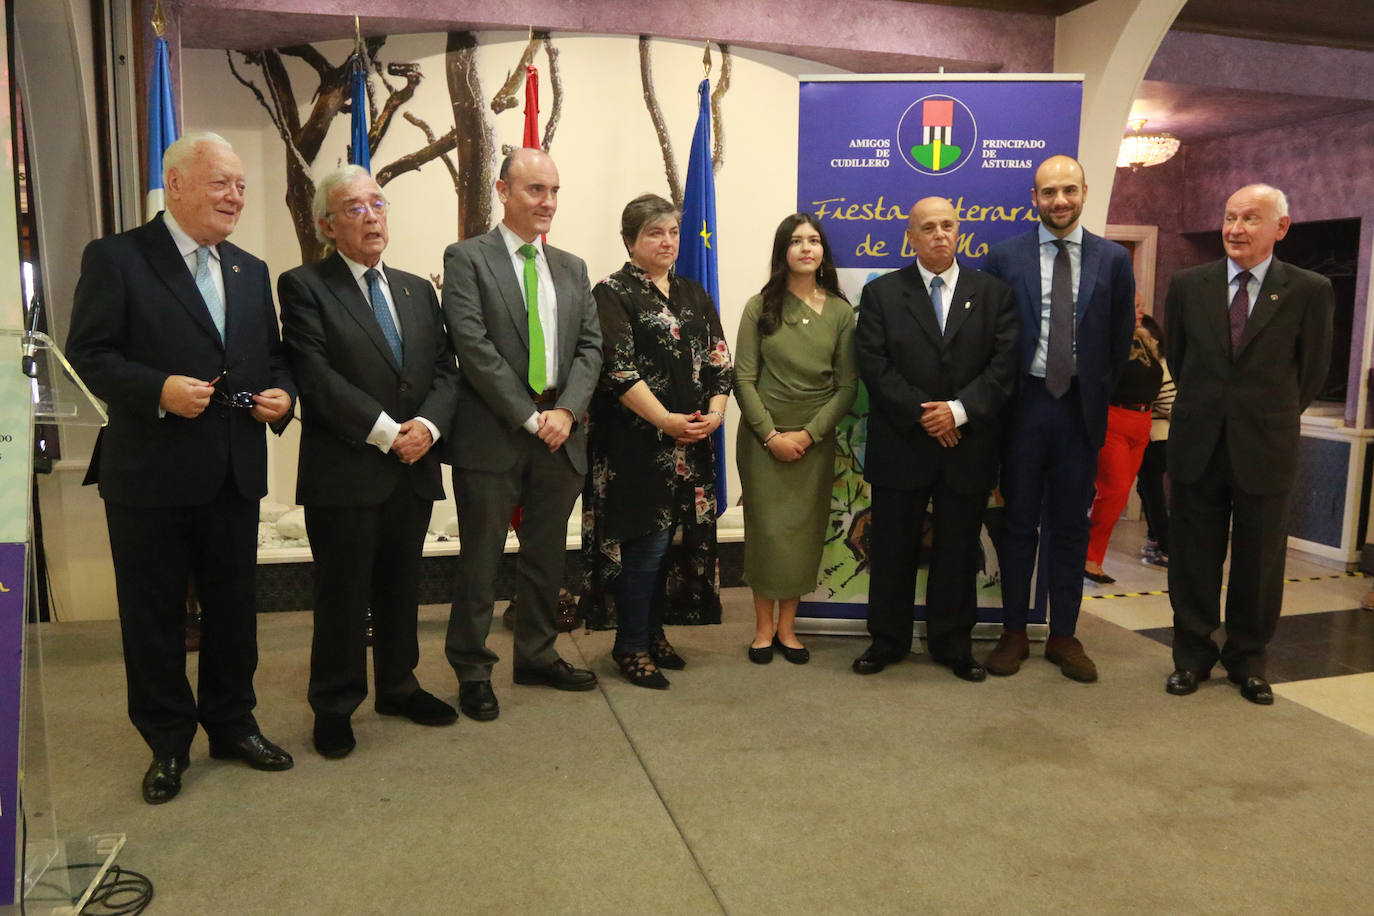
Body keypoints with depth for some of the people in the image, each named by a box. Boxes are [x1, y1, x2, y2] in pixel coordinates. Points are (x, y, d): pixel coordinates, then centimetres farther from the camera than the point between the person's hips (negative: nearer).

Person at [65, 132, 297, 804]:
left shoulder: (251, 272, 14)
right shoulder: (115, 258, -4)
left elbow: (273, 356, 18)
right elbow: (87, 356, -9)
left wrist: (282, 394, -2)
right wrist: (158, 389, -23)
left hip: (235, 472, 5)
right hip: (151, 472, -5)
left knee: (234, 608, 14)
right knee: (154, 615, 8)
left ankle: (232, 723, 31)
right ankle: (167, 743, 24)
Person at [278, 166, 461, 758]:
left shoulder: (418, 290, 15)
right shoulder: (304, 287, -3)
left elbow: (445, 371, 9)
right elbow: (316, 376, -14)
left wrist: (428, 424, -10)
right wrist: (385, 432, -17)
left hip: (413, 467, 5)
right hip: (344, 471, -5)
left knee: (401, 588, 15)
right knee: (342, 596, 4)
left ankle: (398, 687, 31)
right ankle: (334, 707, 20)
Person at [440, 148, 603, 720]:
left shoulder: (572, 269, 15)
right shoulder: (466, 259, -2)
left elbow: (590, 345, 8)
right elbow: (474, 345, -11)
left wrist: (567, 409, -8)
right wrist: (529, 417, -14)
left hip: (560, 434, 5)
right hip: (492, 434, -5)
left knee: (547, 555, 14)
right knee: (480, 559, 4)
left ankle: (537, 655, 30)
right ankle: (472, 670, 18)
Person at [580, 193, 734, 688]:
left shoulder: (694, 295, 15)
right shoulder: (612, 293, -3)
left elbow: (720, 361, 11)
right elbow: (619, 368, -13)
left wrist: (715, 413, -7)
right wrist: (667, 421, -18)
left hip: (691, 441, 6)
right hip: (636, 439, -5)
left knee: (664, 539, 10)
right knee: (646, 540, -4)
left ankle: (653, 633, 23)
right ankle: (631, 646, 10)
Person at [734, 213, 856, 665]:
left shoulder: (840, 311, 3)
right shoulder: (760, 307, 0)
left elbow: (848, 385, 1)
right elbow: (743, 378, -2)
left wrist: (808, 434, -9)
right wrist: (771, 435, -10)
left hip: (815, 440, 1)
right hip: (763, 437, -1)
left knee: (805, 531, 5)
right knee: (766, 529, 2)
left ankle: (787, 626, 18)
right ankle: (763, 626, 16)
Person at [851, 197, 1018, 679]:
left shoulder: (992, 292, 7)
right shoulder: (881, 294, 4)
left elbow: (1005, 364, -1)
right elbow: (874, 365, -6)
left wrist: (959, 410, -14)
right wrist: (922, 414, -14)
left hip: (968, 447, 1)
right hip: (900, 446, -1)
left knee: (958, 551, 9)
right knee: (892, 549, 8)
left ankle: (953, 644, 24)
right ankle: (887, 640, 23)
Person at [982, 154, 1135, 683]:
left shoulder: (1113, 260, 5)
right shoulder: (1005, 257, 2)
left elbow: (1120, 341, 9)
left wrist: (1099, 396, 5)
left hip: (1081, 409, 1)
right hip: (1024, 404, -1)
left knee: (1070, 525, 8)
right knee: (1018, 522, 6)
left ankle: (1064, 636, 20)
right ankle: (1014, 634, 17)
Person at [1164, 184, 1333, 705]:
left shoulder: (1310, 291, -3)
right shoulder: (1188, 285, 1)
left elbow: (1313, 372, 5)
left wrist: (1272, 418, 10)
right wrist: (1204, 409, 13)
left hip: (1266, 447, -1)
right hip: (1197, 445, 1)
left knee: (1259, 560, 10)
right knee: (1194, 557, 9)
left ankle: (1248, 659, 28)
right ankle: (1193, 655, 25)